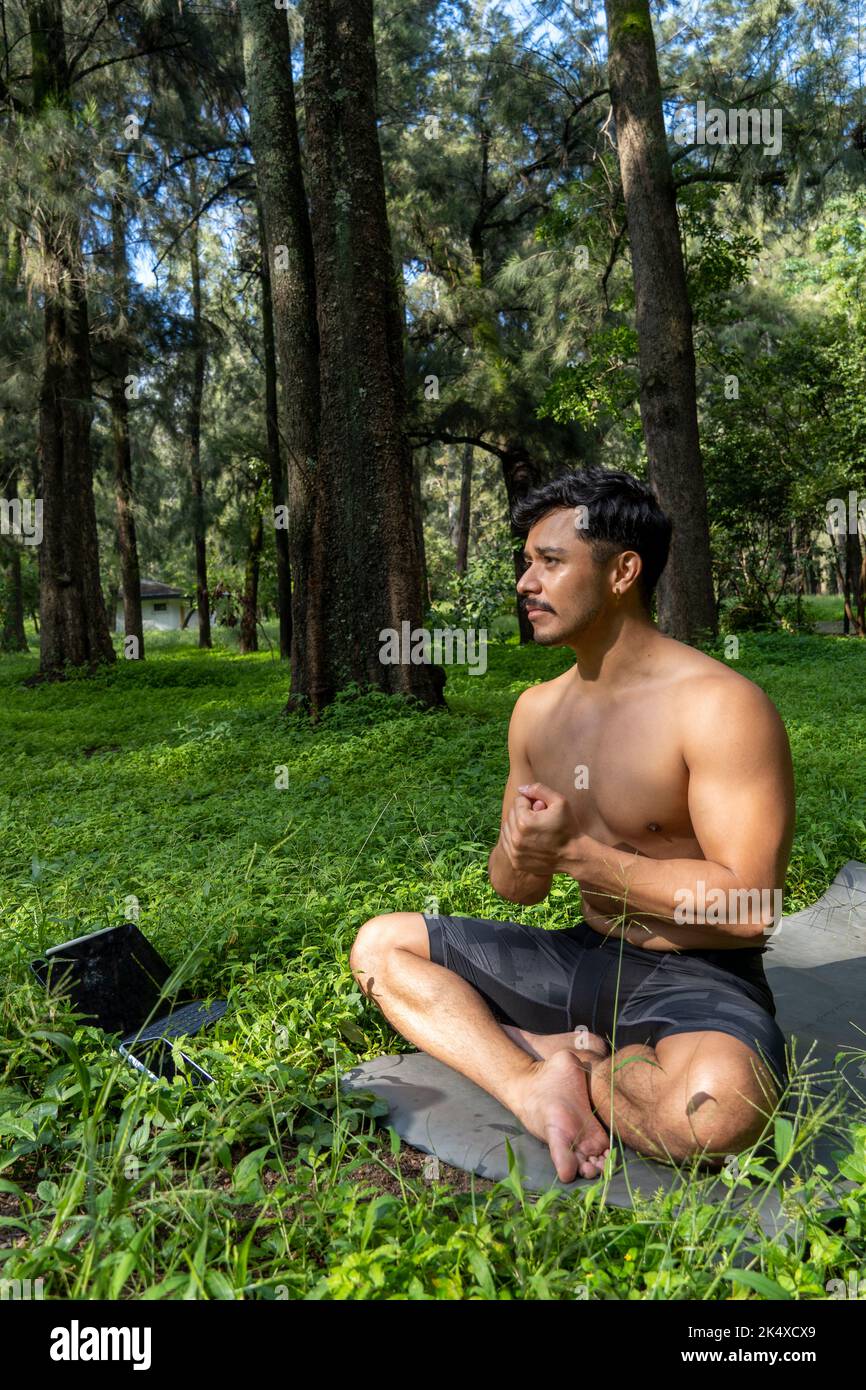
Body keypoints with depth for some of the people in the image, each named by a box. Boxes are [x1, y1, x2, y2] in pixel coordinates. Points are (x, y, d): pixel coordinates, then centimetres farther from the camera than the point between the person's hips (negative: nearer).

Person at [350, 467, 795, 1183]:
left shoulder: (722, 706, -18)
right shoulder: (538, 709, 3)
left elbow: (749, 907, -22)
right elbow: (516, 887, 9)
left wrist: (578, 853, -21)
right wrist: (520, 859, -16)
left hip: (700, 980, -6)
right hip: (585, 957, 6)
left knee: (715, 1105, -39)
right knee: (379, 945, 2)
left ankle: (576, 1061, -6)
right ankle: (537, 1083, -17)